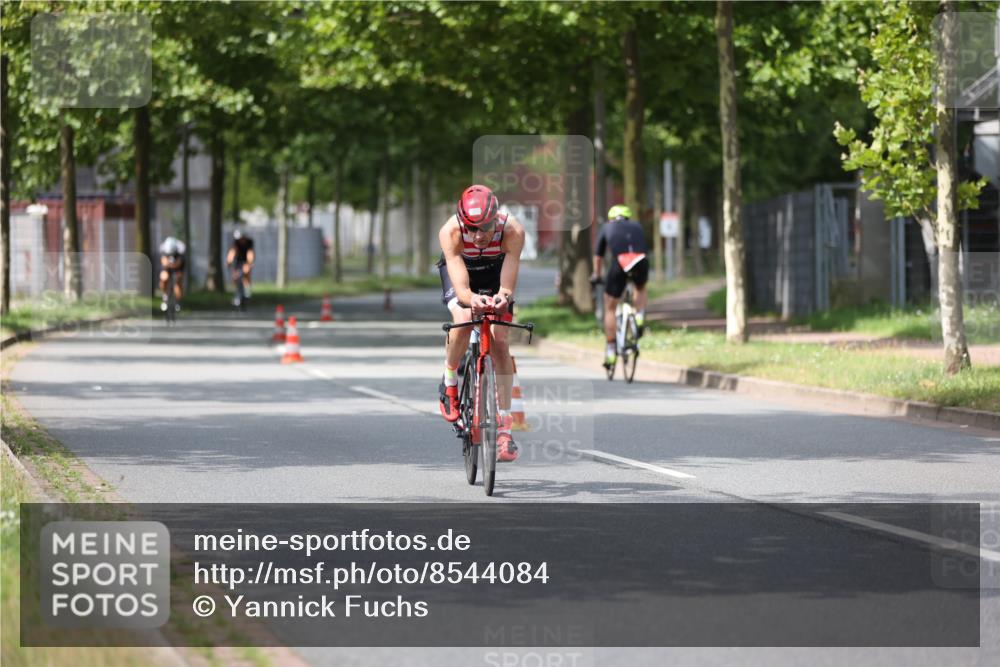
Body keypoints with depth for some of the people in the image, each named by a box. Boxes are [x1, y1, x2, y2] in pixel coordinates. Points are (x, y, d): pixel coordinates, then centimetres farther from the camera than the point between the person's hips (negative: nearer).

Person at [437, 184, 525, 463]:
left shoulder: (512, 231, -37)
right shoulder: (450, 232, -38)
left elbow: (507, 286, -40)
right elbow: (461, 287, -44)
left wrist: (502, 297, -64)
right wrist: (472, 299, -67)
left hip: (495, 272, 1)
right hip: (459, 269, -1)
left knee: (499, 343, -12)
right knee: (463, 321, -30)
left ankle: (504, 426, -6)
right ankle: (449, 383, -2)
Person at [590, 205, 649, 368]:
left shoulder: (607, 227, 27)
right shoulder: (637, 227, 30)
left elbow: (598, 256, 35)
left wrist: (596, 275, 52)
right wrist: (644, 274, 55)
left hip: (619, 264, -2)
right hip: (641, 263, 2)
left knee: (610, 308, 14)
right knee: (641, 288, 37)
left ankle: (610, 350, 10)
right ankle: (639, 317, 13)